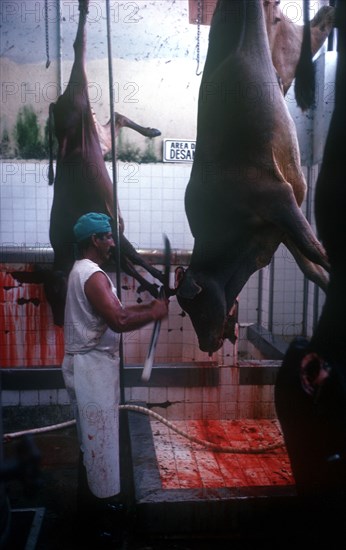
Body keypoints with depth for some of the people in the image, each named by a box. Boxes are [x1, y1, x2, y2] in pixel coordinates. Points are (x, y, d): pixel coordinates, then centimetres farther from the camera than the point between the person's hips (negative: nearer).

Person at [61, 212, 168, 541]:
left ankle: (93, 498, 35)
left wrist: (147, 307, 8)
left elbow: (113, 311, 17)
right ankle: (98, 501, 17)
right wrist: (154, 314, -15)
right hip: (91, 366, -11)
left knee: (94, 435, 20)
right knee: (98, 436, 2)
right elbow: (119, 321, -30)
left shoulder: (84, 271, 13)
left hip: (92, 363, 11)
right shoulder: (92, 275, -21)